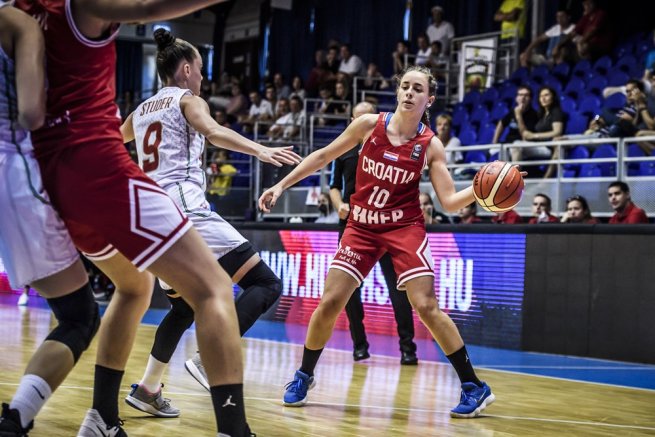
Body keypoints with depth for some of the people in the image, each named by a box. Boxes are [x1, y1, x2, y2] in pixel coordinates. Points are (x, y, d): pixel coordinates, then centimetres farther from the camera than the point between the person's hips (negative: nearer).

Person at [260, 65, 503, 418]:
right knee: (329, 303, -4)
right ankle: (304, 376, 19)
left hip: (405, 228, -2)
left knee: (426, 306, -14)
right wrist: (282, 185, 4)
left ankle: (473, 386, -3)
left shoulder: (430, 145, -7)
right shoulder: (369, 125, -6)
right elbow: (324, 156, 5)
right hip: (361, 227, 2)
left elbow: (450, 201, -8)